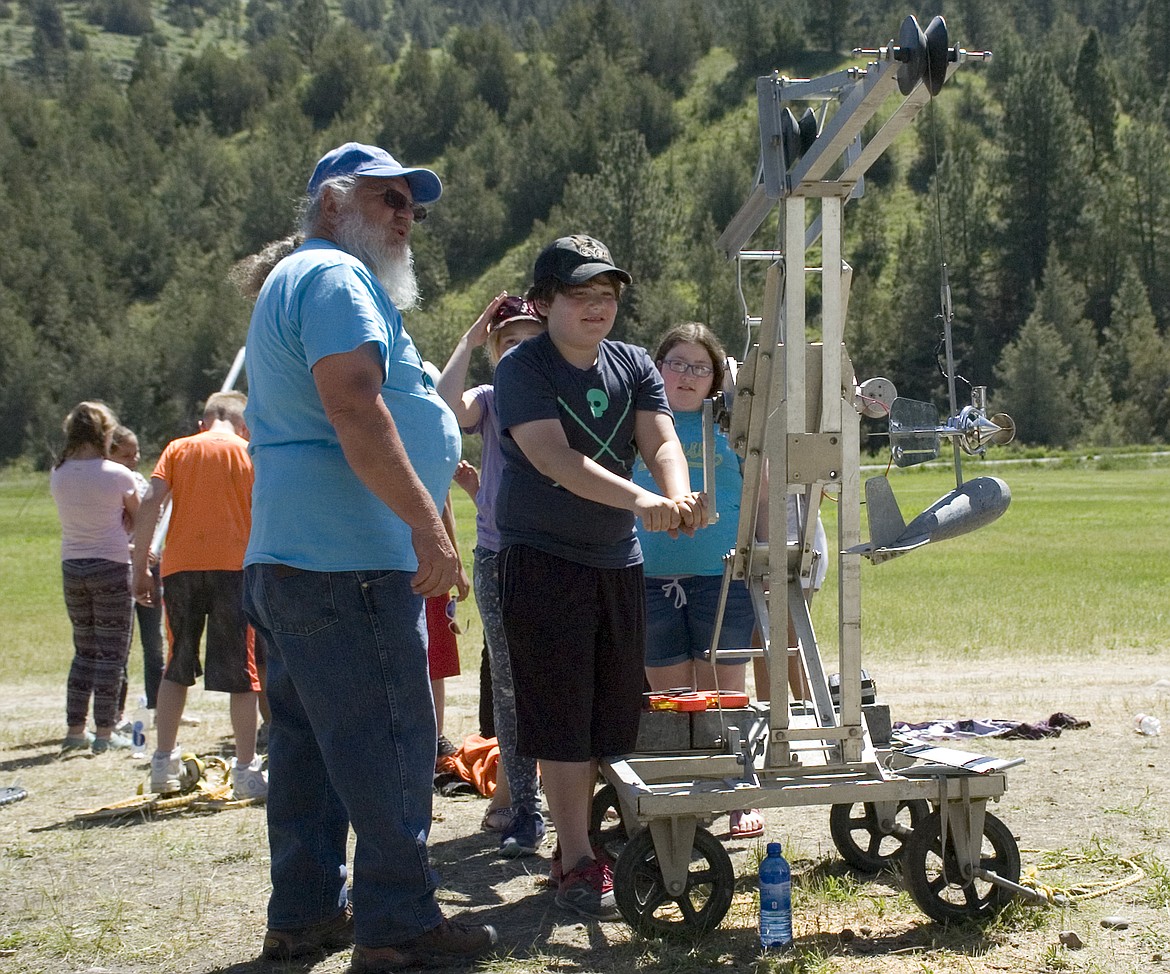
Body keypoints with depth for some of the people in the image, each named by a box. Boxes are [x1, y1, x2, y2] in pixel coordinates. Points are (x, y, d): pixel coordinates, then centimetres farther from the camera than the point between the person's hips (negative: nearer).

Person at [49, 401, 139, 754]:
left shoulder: (57, 475, 2)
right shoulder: (116, 475, -12)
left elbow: (78, 514, 11)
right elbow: (137, 520, 0)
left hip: (71, 567, 5)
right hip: (111, 566, -5)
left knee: (84, 650, 15)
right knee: (112, 652, 2)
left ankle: (75, 729, 14)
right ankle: (104, 733, 2)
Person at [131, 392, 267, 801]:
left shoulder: (178, 449, 13)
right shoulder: (250, 453, 9)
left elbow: (150, 503, 1)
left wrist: (140, 567, 3)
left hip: (180, 565, 2)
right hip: (234, 564, -2)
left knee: (177, 667, 15)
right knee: (241, 670, 1)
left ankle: (164, 763, 15)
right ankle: (246, 771, 0)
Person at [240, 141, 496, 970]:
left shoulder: (294, 281, 26)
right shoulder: (336, 278, -9)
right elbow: (353, 406, -22)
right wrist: (427, 522, -24)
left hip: (289, 558, 11)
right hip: (349, 558, -11)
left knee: (310, 739, 12)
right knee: (389, 744, -7)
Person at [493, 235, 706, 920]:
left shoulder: (634, 366, 7)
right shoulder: (522, 369, -10)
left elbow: (661, 441, -7)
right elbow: (556, 458, -24)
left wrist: (680, 497, -30)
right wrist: (641, 500, -37)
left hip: (618, 558, 6)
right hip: (544, 558, -6)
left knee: (616, 715, 9)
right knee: (562, 718, -6)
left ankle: (584, 840, 22)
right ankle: (577, 863, -2)